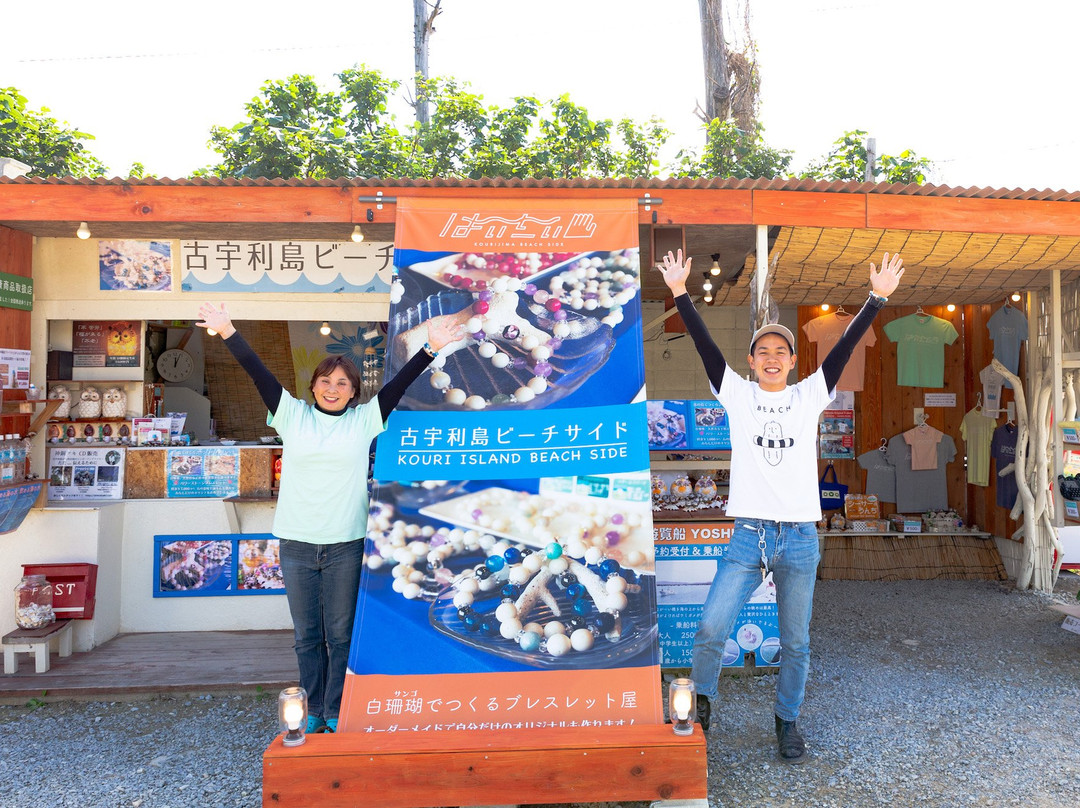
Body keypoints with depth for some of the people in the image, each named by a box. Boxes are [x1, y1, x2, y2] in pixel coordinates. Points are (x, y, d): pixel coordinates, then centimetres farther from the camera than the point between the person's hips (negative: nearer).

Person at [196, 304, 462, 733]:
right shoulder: (293, 415, 7)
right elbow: (258, 373, 3)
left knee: (341, 634, 6)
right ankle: (313, 712, 23)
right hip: (297, 543, 2)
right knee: (306, 635, 11)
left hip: (345, 544, -1)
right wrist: (228, 332, -3)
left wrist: (431, 348, -10)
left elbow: (400, 382, -1)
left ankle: (336, 715, 17)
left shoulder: (364, 420, 5)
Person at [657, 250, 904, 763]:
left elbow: (845, 346, 2)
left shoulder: (810, 395, 6)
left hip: (800, 537, 1)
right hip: (748, 534, -1)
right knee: (710, 629, -7)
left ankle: (787, 721, 31)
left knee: (795, 643, 11)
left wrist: (878, 298, -2)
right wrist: (680, 293, -5)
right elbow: (704, 344, -1)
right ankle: (700, 707, 17)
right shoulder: (737, 394, 4)